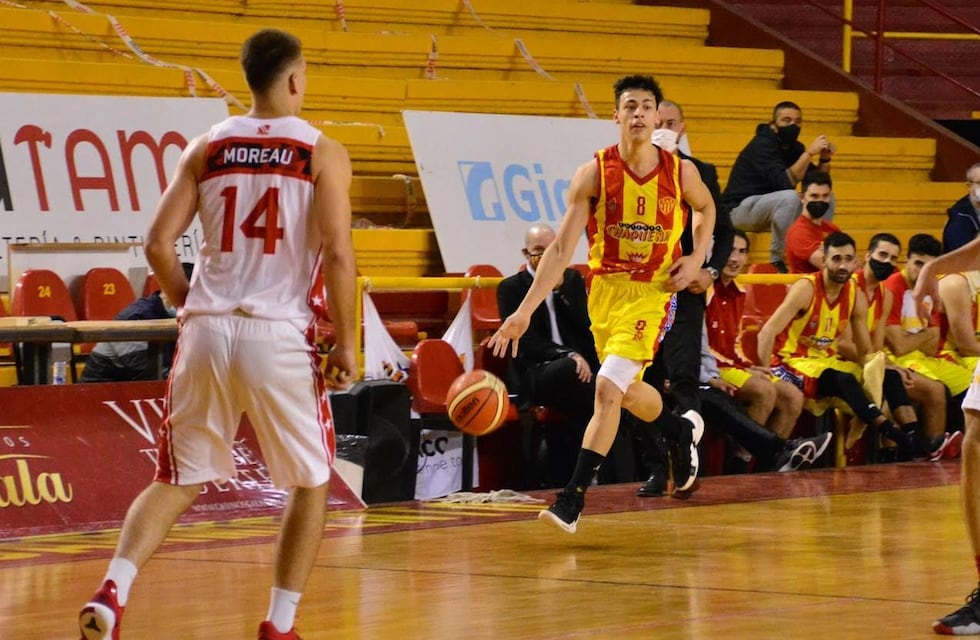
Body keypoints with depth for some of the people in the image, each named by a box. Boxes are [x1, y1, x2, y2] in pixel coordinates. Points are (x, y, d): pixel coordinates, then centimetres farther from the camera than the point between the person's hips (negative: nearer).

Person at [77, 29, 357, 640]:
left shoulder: (207, 147, 9)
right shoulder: (323, 153, -2)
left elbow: (159, 244, 4)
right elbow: (338, 253, -11)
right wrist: (346, 343, -4)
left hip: (207, 332, 3)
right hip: (280, 336, -3)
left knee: (177, 480, 13)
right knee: (311, 484, 16)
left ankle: (113, 590, -9)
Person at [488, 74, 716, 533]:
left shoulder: (680, 172, -8)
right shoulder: (593, 174, -11)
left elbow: (706, 208, 17)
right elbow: (561, 248, -13)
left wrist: (697, 258, -1)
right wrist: (524, 312, -19)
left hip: (651, 292, -3)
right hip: (604, 289, 3)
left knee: (608, 387, -20)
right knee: (627, 393, 18)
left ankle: (573, 497, -15)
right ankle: (682, 430, 52)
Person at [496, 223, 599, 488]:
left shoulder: (573, 280, 20)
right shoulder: (511, 288, 7)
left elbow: (586, 325, 7)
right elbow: (526, 342, -4)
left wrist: (561, 288, -2)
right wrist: (567, 356, -18)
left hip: (578, 365, 4)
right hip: (536, 373, -4)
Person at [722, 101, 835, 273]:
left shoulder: (794, 147, 5)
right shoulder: (762, 145, -19)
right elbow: (785, 183, -31)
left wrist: (825, 159, -12)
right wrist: (808, 153, -33)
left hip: (767, 210, 8)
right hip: (740, 208, -8)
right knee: (789, 197, -34)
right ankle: (776, 261, -24)